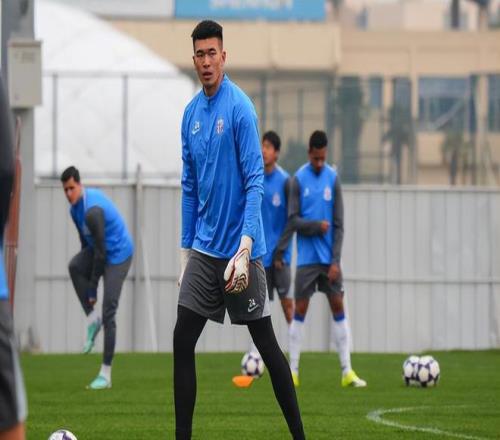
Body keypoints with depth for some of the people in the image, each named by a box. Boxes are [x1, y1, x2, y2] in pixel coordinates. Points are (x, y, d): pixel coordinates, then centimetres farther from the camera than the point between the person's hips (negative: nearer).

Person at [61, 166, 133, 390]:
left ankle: (106, 374, -10)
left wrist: (92, 289, -19)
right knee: (74, 266, -20)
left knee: (108, 312, -13)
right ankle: (92, 318, -6)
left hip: (118, 255, -9)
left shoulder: (92, 211, -28)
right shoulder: (75, 207, 1)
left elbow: (100, 253, -25)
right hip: (100, 250, 9)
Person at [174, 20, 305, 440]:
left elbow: (255, 182, -15)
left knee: (266, 343, -1)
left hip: (238, 251, -6)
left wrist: (245, 249, -22)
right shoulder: (191, 113, 9)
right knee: (182, 341, 0)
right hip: (203, 249, 6)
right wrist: (186, 249, 13)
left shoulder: (239, 108, -11)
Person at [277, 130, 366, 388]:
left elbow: (338, 225, 0)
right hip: (306, 257, -2)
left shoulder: (333, 179, 3)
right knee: (300, 309, -3)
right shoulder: (298, 180, -2)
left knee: (338, 307, 0)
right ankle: (293, 371, 2)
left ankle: (347, 371, 1)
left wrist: (336, 260, -6)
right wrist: (317, 226, -18)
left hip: (329, 258, 2)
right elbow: (293, 220, -5)